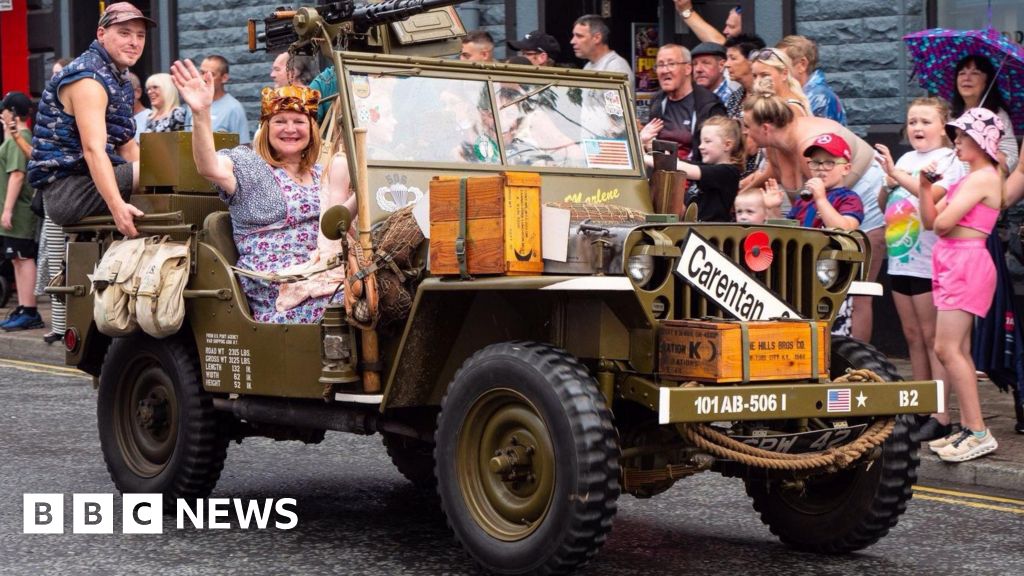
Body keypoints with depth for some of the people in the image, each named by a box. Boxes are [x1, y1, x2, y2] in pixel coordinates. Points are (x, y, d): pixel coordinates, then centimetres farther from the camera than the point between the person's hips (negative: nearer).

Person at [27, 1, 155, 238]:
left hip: (90, 180, 10)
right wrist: (117, 206, -38)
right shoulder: (88, 79, -16)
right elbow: (93, 149, -27)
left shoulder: (120, 81, 16)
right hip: (65, 188, -10)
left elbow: (128, 147, 16)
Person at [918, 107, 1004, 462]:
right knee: (959, 350, 9)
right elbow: (930, 221, 14)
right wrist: (925, 187, 1)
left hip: (967, 263, -10)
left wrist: (942, 215, 2)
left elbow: (943, 223, -20)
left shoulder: (984, 177, -12)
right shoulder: (968, 178, 18)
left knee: (946, 348, -14)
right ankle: (968, 428, 11)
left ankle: (979, 433, -15)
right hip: (952, 263, 10)